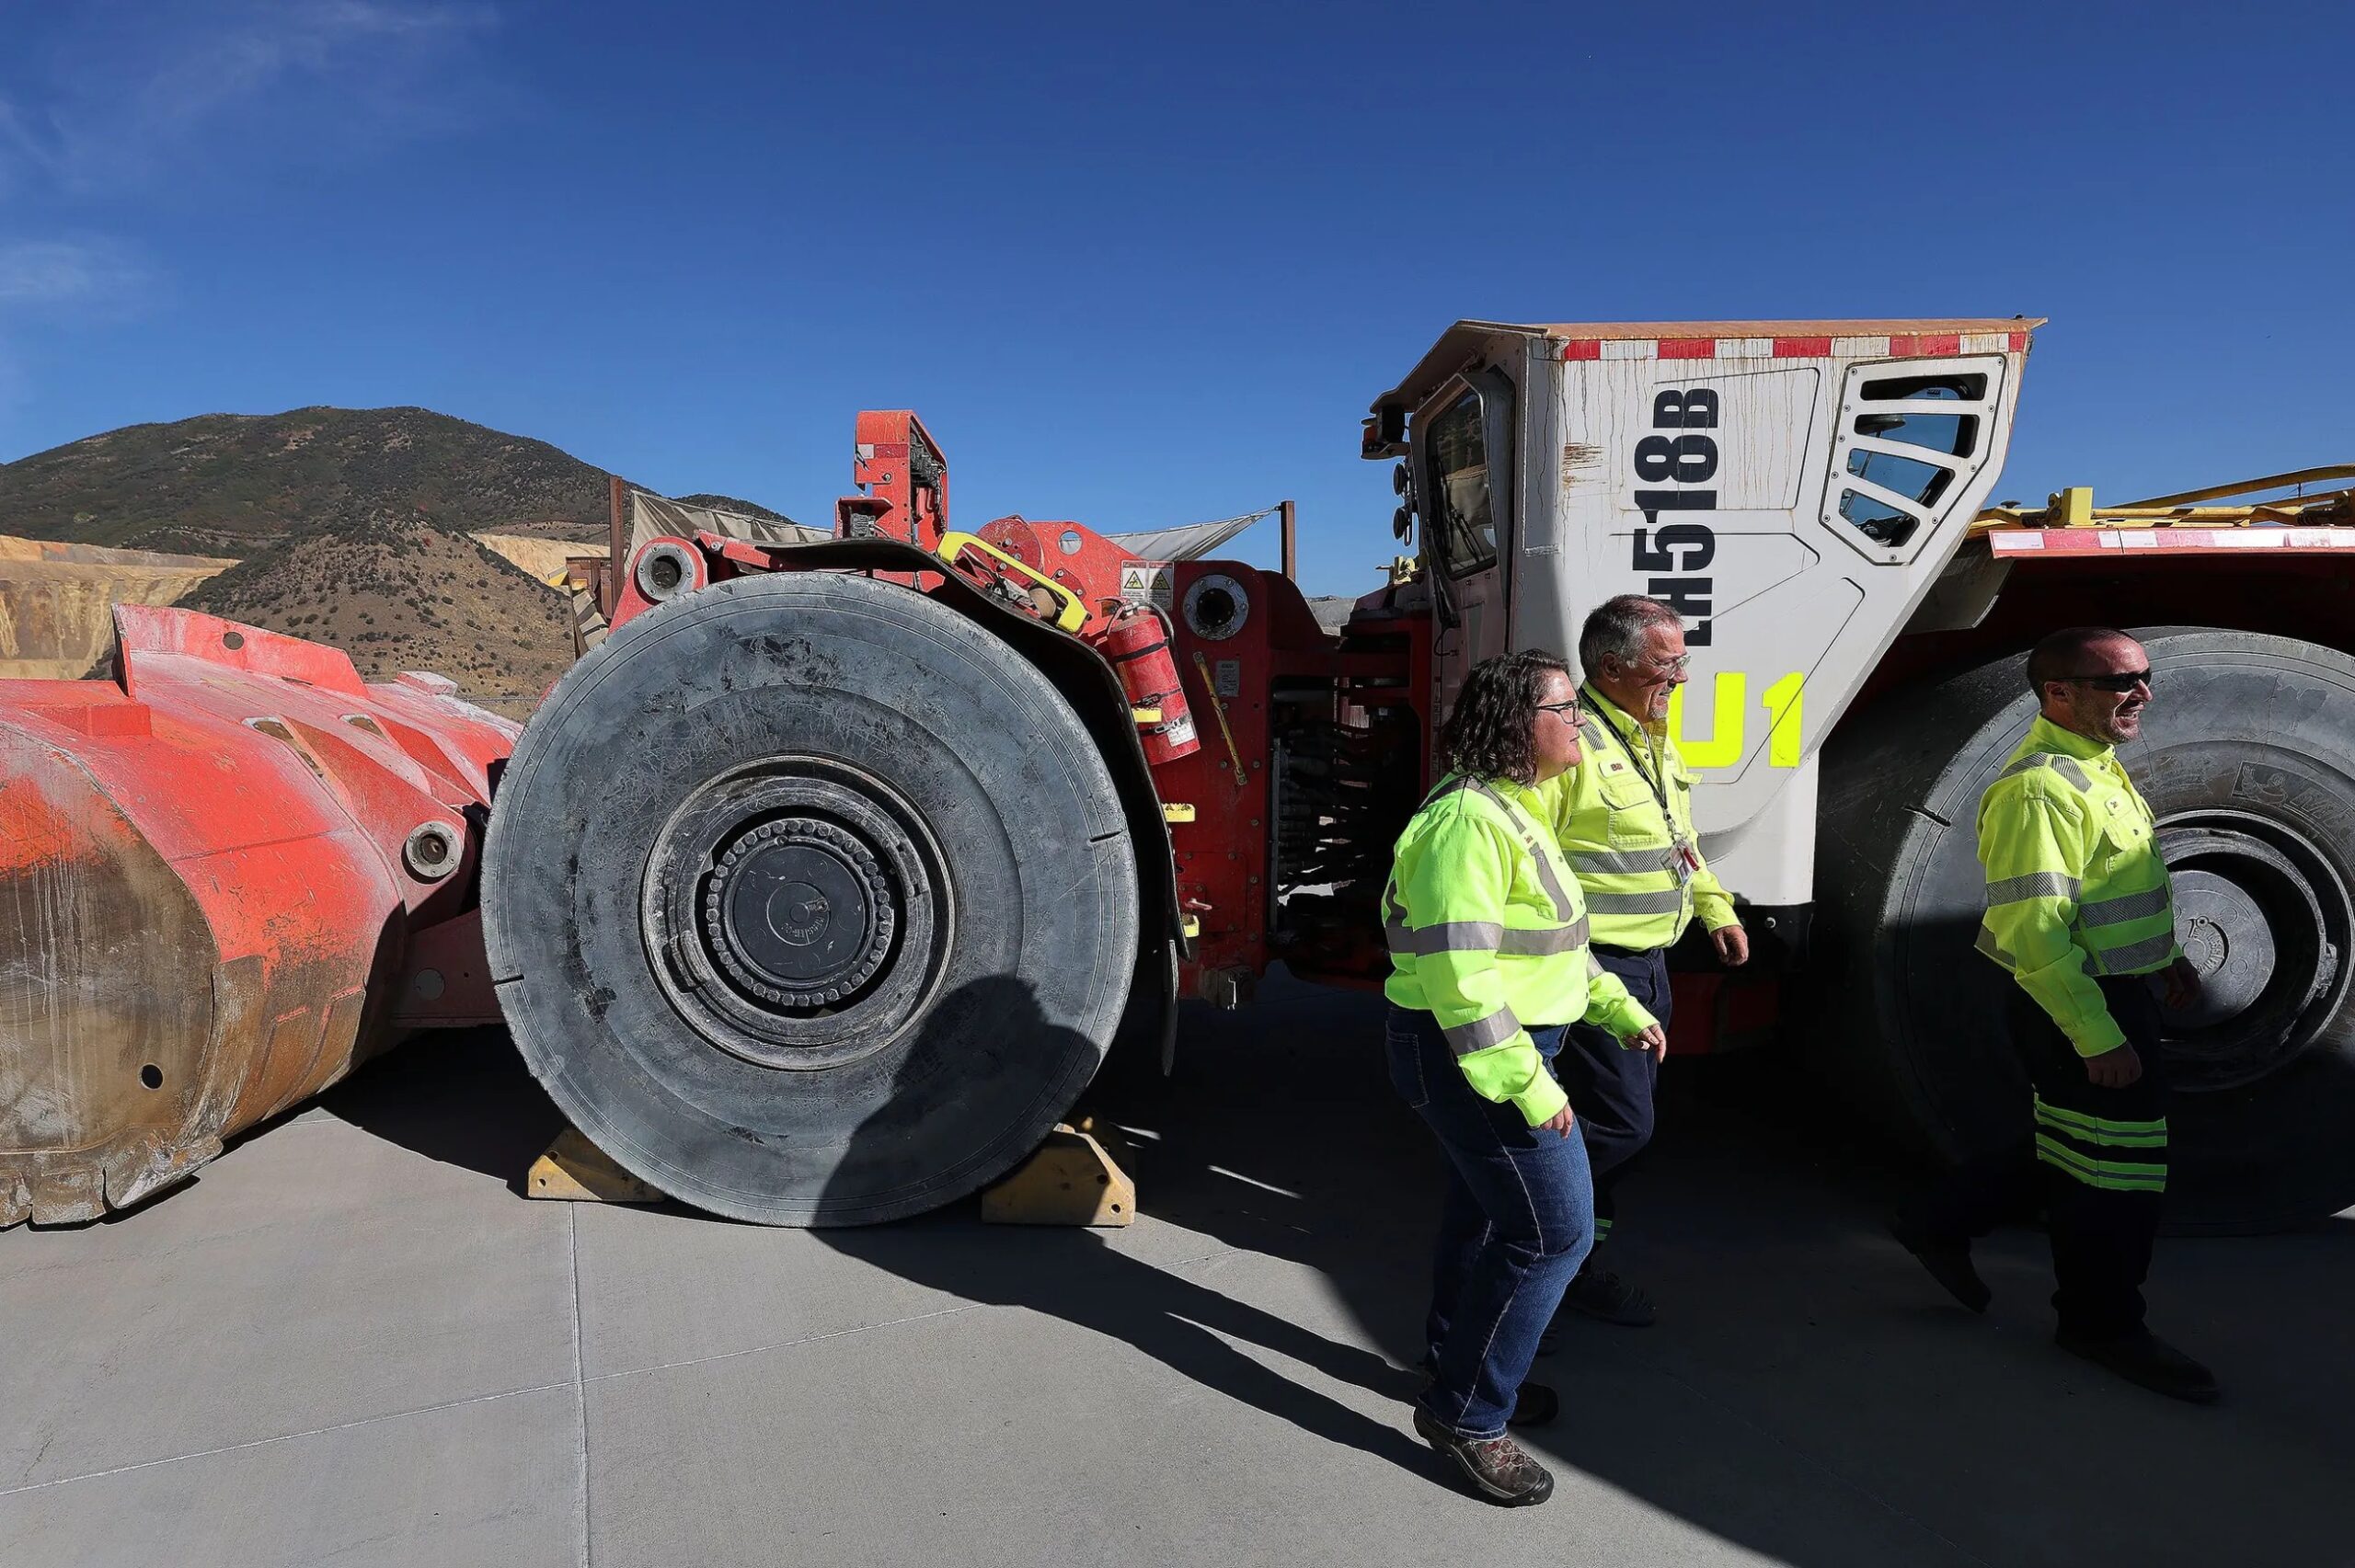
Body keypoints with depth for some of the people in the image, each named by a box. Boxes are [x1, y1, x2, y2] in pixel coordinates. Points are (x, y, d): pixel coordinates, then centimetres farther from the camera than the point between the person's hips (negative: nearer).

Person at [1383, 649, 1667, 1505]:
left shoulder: (1513, 809, 11)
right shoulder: (1469, 819, -23)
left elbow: (1546, 933, 20)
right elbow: (1457, 971, -27)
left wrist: (1618, 1006, 16)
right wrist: (1527, 1084, -25)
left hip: (1499, 1045, 10)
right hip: (1472, 1051, -10)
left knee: (1487, 1211, 21)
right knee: (1553, 1230, -5)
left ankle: (1460, 1367, 40)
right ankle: (1465, 1412, 9)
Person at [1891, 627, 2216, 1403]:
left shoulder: (2096, 765, 10)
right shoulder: (2040, 788, -24)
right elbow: (2034, 931, -28)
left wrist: (2164, 957, 24)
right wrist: (2096, 1038, -26)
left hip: (2118, 992, 10)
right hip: (2075, 1010, -10)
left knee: (2069, 1147, 20)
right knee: (2112, 1170, 4)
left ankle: (1940, 1223, 33)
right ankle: (2102, 1324, 22)